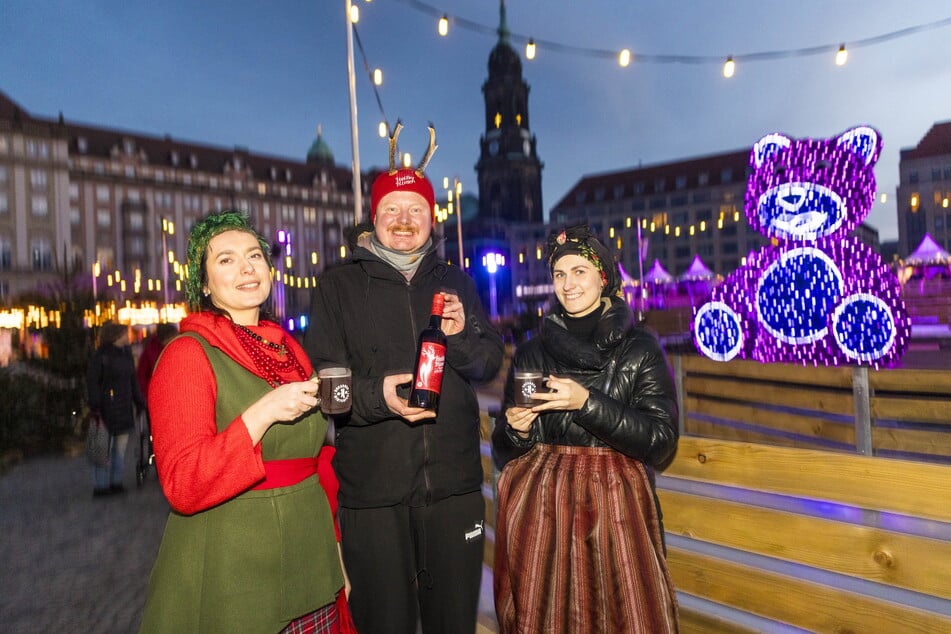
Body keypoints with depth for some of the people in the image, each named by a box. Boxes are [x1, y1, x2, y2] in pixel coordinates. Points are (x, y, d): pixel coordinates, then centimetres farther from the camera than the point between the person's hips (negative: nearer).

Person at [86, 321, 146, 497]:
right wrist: (95, 407, -16)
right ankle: (101, 486, 7)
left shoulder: (126, 353, 13)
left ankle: (116, 482, 22)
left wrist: (140, 402, 18)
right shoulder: (100, 356, -9)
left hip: (124, 408, 7)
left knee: (121, 446, 11)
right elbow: (92, 382, -11)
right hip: (107, 408, -7)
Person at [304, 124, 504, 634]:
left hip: (454, 482, 3)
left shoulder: (455, 282, 11)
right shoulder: (338, 286, 1)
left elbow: (490, 363, 9)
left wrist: (461, 336, -12)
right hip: (373, 489, -2)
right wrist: (376, 395, -23)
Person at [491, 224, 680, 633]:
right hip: (540, 505, 2)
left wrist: (587, 403, -18)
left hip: (614, 505, -1)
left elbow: (661, 440, -10)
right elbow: (505, 451, 10)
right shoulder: (531, 353, 5)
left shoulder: (640, 349, -2)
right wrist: (516, 431, -13)